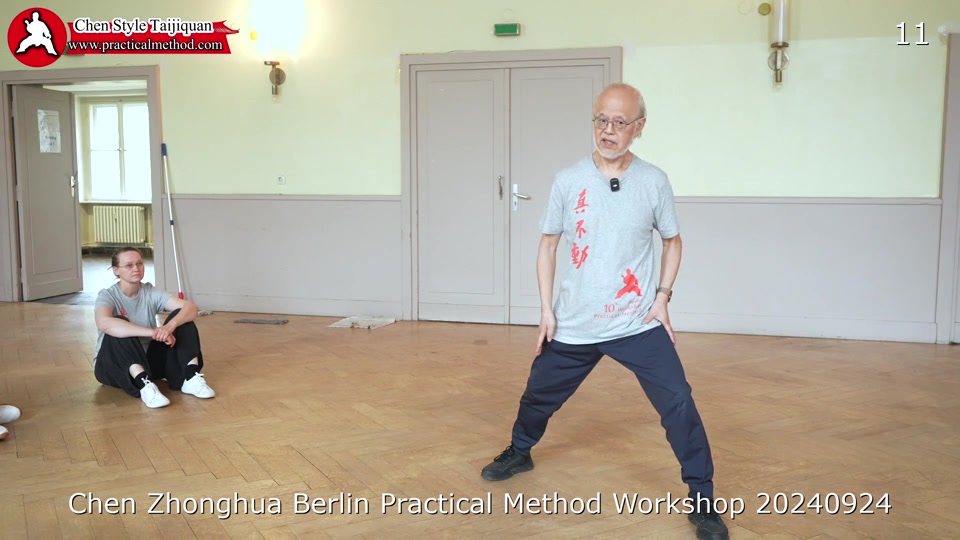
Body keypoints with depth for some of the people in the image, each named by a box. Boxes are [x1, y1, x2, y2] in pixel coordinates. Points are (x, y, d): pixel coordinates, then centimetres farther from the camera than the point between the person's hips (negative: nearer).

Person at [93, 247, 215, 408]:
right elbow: (104, 323, -40)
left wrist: (170, 326, -40)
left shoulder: (151, 293, -4)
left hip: (147, 360, 4)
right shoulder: (108, 296, -16)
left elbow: (191, 308, -18)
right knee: (119, 327, -34)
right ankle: (144, 385, -45)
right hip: (112, 366, -4)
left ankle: (190, 378, -28)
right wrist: (153, 332, -49)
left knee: (181, 317, -15)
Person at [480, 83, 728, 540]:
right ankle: (519, 452, 48)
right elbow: (548, 245, 4)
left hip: (639, 325, -1)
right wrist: (546, 309, -1)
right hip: (574, 325, 2)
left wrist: (662, 296, -4)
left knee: (678, 403, -11)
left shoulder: (654, 182, -5)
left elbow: (672, 241, 8)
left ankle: (701, 499, 7)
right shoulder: (567, 181, -5)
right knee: (539, 395, 17)